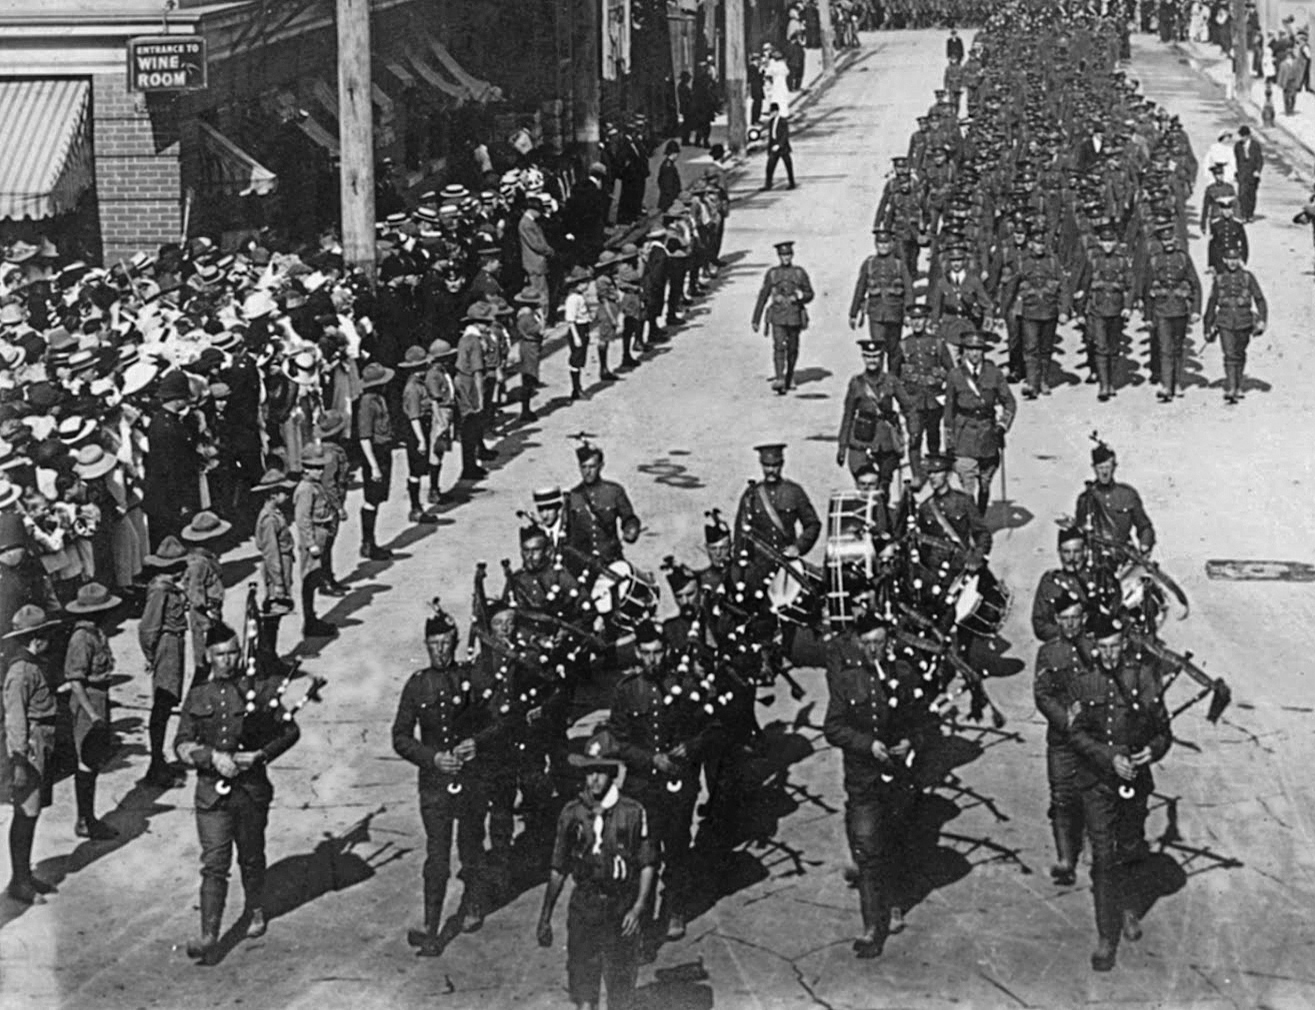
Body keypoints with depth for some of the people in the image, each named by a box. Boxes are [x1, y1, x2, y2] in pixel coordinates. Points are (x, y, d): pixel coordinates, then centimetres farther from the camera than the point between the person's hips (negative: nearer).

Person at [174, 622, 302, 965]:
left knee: (251, 857, 16)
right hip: (212, 791, 0)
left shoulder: (260, 689, 1)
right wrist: (213, 757, -17)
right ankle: (209, 939, -10)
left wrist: (260, 754, -13)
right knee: (214, 865, -6)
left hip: (251, 790, 0)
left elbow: (290, 731, 1)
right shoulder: (197, 697, 5)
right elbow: (181, 745, 1)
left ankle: (255, 912, 40)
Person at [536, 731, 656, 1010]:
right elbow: (558, 869, 8)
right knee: (582, 983, -1)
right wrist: (545, 917, 7)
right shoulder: (572, 813, 2)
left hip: (621, 908, -1)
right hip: (584, 906, 1)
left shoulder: (633, 812, -4)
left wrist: (638, 908, -11)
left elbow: (648, 864, 1)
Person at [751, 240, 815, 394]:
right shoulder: (772, 273, 5)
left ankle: (788, 379, 28)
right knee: (779, 346, -16)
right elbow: (762, 297, 8)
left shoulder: (800, 273, 4)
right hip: (778, 316, -1)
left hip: (795, 317, 1)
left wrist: (798, 297, -14)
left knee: (792, 349, 9)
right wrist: (756, 320, 7)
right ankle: (779, 380, -27)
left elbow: (809, 294, 9)